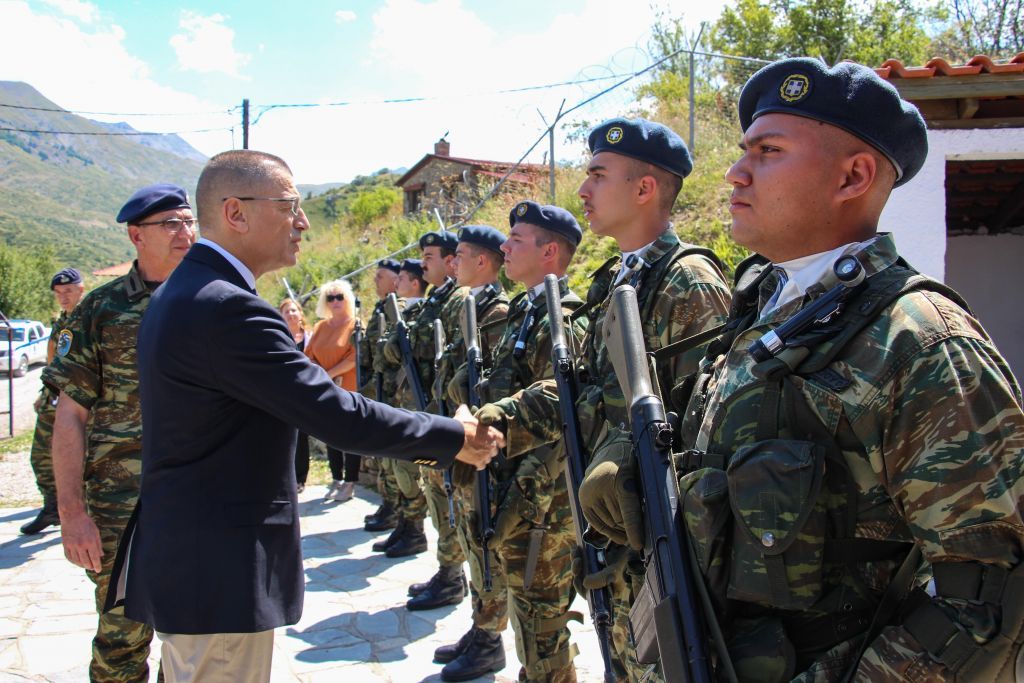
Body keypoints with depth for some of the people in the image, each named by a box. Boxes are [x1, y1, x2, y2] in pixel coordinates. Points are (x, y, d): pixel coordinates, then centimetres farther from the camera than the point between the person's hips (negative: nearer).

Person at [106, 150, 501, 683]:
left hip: (183, 557, 11)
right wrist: (456, 438, -13)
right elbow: (336, 414, -25)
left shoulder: (181, 292, 10)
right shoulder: (226, 307, -24)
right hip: (218, 574, -10)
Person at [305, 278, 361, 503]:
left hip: (348, 389, -6)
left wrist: (329, 373, -16)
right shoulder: (321, 326, 11)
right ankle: (336, 480, 21)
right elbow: (310, 355, 7)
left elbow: (355, 357, -15)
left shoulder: (355, 324, -6)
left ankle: (350, 483, 7)